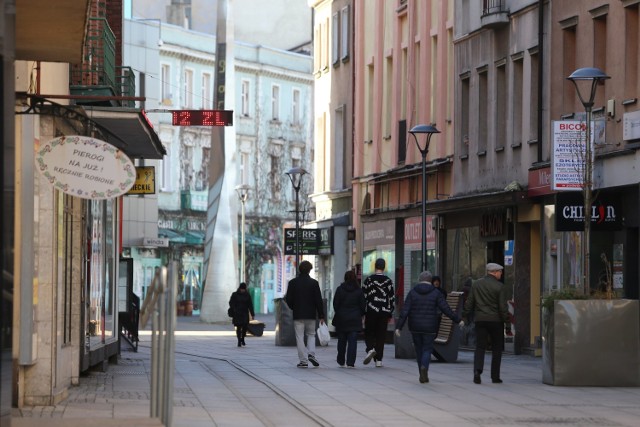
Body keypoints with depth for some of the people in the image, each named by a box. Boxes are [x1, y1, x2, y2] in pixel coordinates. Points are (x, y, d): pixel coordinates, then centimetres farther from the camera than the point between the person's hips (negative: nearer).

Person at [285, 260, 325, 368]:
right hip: (311, 315, 0)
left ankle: (303, 360, 0)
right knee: (311, 335, 16)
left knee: (300, 337, 3)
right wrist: (321, 315, 0)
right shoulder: (314, 283, -4)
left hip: (298, 315, 0)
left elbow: (288, 299, -1)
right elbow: (318, 300, -4)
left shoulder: (293, 282, -2)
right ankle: (311, 354, -5)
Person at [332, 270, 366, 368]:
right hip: (355, 319, 0)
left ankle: (341, 361, 23)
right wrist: (360, 315, 14)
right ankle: (350, 362, -9)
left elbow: (335, 304, -3)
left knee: (342, 341, 13)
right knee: (352, 341, -2)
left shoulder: (340, 289, -5)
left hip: (341, 319, 0)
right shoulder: (359, 291, -3)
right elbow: (363, 305, -1)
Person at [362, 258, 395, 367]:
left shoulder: (369, 280, -2)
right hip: (384, 312, 1)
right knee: (381, 335, 6)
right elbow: (392, 299, 4)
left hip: (371, 312, -1)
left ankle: (370, 349, -20)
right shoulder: (389, 281, 2)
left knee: (369, 333, 9)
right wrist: (390, 314, 12)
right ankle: (379, 360, 3)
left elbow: (363, 297, -2)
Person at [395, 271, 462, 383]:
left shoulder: (412, 292, 1)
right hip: (429, 328, -2)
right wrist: (458, 320, 3)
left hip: (415, 327, 2)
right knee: (427, 349, 3)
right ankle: (424, 367, -25)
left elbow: (405, 311, -4)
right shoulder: (436, 293, -2)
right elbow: (446, 309, -6)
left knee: (419, 350, 13)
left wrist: (398, 327, -4)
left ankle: (423, 374, 17)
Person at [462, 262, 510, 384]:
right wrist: (506, 320, -2)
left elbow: (469, 302, 8)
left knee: (480, 347, 3)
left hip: (480, 320, 3)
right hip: (495, 320, -3)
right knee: (497, 349, 9)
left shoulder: (476, 284, 6)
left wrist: (465, 315, 15)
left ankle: (477, 370, -19)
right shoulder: (500, 287, -7)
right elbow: (503, 307, -9)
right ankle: (495, 376, 10)